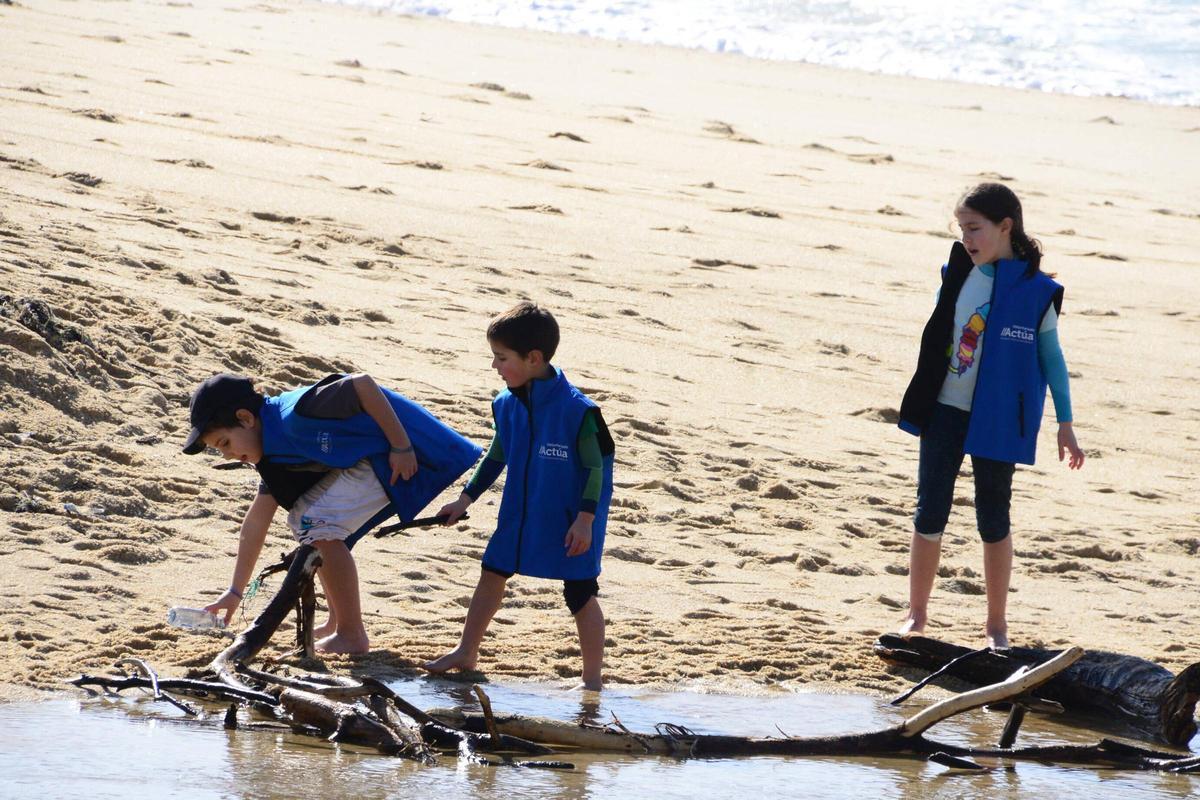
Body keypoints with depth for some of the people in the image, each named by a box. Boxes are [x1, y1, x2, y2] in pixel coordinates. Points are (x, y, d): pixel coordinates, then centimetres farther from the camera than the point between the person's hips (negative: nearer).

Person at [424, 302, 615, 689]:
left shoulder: (577, 410, -22)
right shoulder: (507, 405, -2)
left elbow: (596, 468, -17)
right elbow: (497, 457, 13)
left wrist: (585, 519, -20)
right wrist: (467, 498, 14)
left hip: (570, 522, -7)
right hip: (520, 514, 7)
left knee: (580, 595, -1)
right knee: (492, 573, 16)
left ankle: (593, 679, 8)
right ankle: (466, 652, 33)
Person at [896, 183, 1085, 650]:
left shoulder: (1036, 291, -9)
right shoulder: (958, 276, 0)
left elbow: (1051, 358, -1)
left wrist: (1065, 425, 1)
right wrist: (920, 401, 16)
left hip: (997, 419, -3)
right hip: (945, 412, 3)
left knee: (993, 519, 5)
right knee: (930, 513, 4)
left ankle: (997, 624, 16)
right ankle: (916, 614, 15)